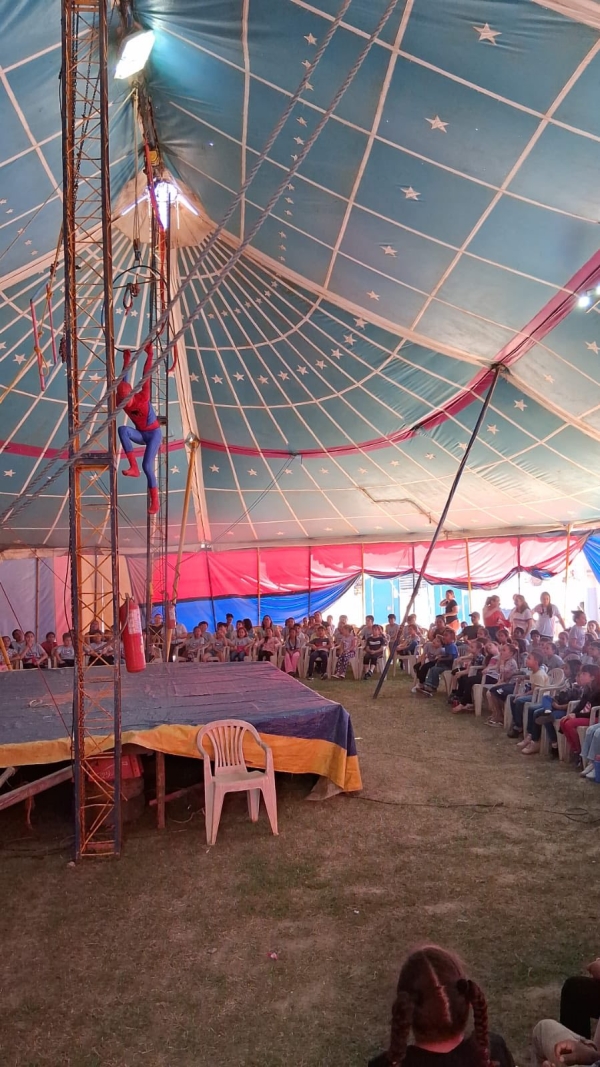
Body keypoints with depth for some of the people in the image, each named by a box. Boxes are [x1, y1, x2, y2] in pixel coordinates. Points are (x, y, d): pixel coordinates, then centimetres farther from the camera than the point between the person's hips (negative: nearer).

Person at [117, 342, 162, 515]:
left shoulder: (142, 397, -22)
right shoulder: (121, 400, -10)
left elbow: (146, 376, -19)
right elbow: (124, 379, 3)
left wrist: (149, 355, -17)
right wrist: (126, 360, 12)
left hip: (154, 434, -5)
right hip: (140, 434, 5)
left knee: (147, 466, -17)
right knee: (123, 429, -27)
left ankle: (155, 502, -9)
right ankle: (133, 468, -29)